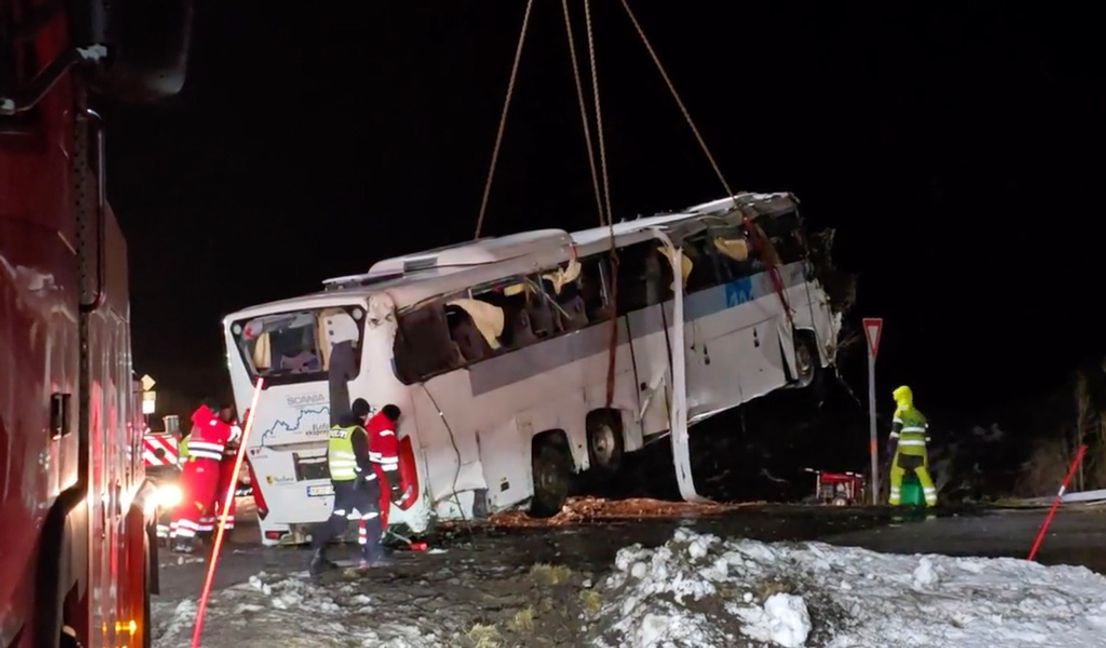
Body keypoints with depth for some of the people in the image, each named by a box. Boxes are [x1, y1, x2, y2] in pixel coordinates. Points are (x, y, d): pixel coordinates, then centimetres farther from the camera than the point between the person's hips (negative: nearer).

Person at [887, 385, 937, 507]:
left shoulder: (900, 412, -1)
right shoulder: (919, 415, 19)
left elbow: (895, 432, -11)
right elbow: (926, 435, 20)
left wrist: (891, 446, -9)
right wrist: (927, 452, 25)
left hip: (904, 449, -5)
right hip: (919, 450, 5)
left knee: (896, 473, 7)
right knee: (923, 474, 4)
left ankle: (895, 499, 5)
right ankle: (931, 499, -3)